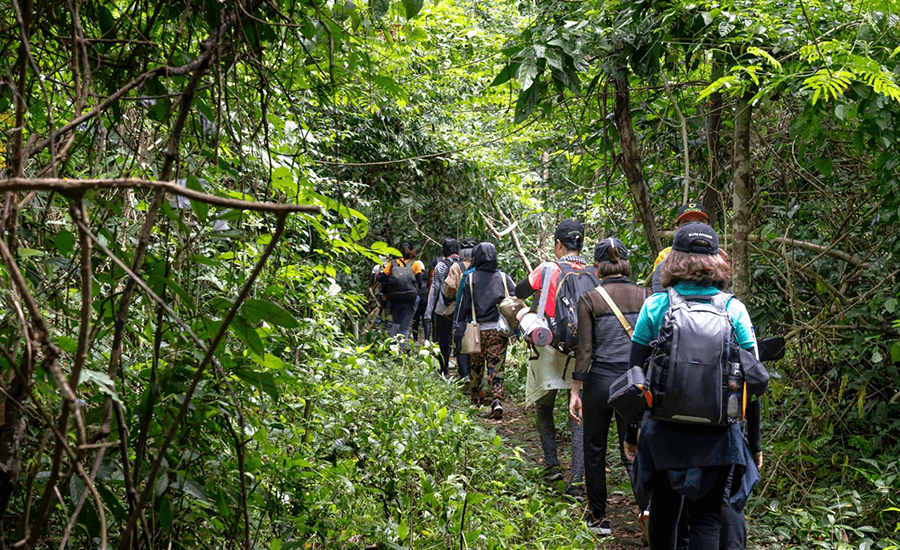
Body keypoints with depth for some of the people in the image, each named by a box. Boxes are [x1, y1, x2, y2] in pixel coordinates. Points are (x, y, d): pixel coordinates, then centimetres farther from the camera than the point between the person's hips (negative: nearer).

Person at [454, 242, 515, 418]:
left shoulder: (470, 279, -2)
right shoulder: (503, 278, 2)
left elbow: (463, 307, -2)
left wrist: (459, 332, 2)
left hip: (477, 330, -1)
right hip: (499, 331, 1)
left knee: (475, 367, 15)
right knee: (496, 369, 1)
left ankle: (474, 400, 28)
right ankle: (497, 400, -16)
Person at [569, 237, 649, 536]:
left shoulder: (589, 300, -6)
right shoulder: (645, 296, 1)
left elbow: (585, 350, -7)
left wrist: (575, 391, -1)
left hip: (600, 380, -2)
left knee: (595, 451, 14)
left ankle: (598, 518, 21)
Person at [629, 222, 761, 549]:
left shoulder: (654, 307, -4)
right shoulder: (733, 310, -4)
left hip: (663, 433, 1)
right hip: (716, 435, -1)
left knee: (664, 512, 19)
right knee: (706, 521, 6)